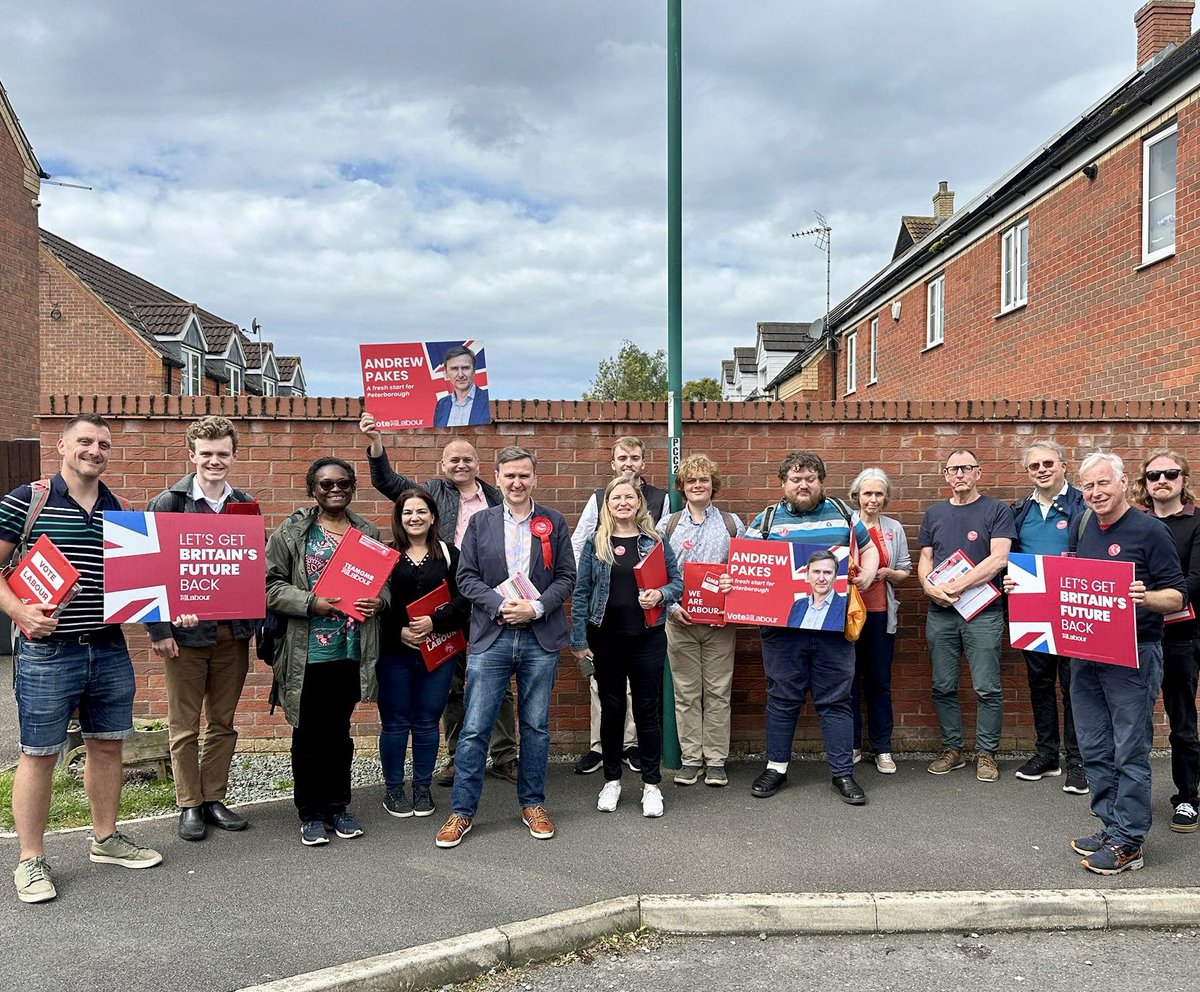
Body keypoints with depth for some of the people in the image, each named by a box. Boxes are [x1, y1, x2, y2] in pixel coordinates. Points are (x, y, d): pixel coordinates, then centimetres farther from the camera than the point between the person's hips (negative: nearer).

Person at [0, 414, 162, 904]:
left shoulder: (120, 510, 9)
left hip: (110, 648, 5)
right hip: (47, 649, -5)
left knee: (107, 745, 14)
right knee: (40, 754, 4)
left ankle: (105, 839, 31)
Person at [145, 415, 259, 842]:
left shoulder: (245, 504, 4)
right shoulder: (167, 504, -6)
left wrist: (255, 621, -1)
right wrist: (159, 630, -12)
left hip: (232, 632, 3)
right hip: (185, 632, -3)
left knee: (223, 723, 13)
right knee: (185, 726, 9)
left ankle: (214, 798, 26)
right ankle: (189, 805, 23)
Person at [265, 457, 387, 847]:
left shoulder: (368, 533, 9)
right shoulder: (291, 532, -2)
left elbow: (384, 580, 14)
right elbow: (271, 585, -6)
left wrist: (378, 600, -7)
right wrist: (311, 603, -19)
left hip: (352, 651, 3)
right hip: (308, 653, -3)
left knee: (339, 732, 14)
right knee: (308, 735, 7)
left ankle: (338, 806, 28)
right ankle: (311, 814, 21)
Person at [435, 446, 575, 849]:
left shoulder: (554, 522, 6)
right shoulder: (480, 522, 6)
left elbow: (566, 577, 2)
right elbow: (466, 577, 1)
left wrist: (536, 607, -13)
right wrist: (501, 605, -14)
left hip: (540, 638, 1)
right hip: (491, 637, 0)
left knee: (536, 726, 11)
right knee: (474, 728, 0)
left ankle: (533, 804, 25)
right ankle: (462, 811, 12)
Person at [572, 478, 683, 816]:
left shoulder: (655, 542, 3)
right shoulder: (595, 543, 2)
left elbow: (677, 582, 7)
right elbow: (581, 593, 0)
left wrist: (661, 594, -15)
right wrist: (578, 640, -4)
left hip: (647, 636, 0)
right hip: (606, 637, 0)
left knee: (647, 709, 5)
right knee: (611, 708, 10)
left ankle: (651, 784, 17)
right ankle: (611, 780, 24)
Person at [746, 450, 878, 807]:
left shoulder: (841, 513, 10)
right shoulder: (767, 519, 6)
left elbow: (868, 549, 20)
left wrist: (867, 574, 1)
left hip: (834, 625, 1)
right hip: (782, 626, 0)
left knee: (835, 699, 5)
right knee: (783, 698, 9)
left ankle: (843, 773, 16)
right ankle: (776, 767, 22)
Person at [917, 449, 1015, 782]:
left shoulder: (997, 511, 0)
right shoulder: (934, 513, 13)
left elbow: (998, 558, -11)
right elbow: (925, 560, 12)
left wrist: (956, 586, -16)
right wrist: (930, 587, -9)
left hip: (983, 612, -4)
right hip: (940, 612, 4)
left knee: (987, 689, 0)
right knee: (943, 688, 8)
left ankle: (986, 753, 14)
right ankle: (952, 749, 21)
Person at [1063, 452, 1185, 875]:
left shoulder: (1150, 531, -7)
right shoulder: (1082, 531, 11)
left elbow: (1177, 597, -9)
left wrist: (1145, 597, -29)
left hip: (1133, 655, -7)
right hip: (1084, 652, 7)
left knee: (1130, 752, 0)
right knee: (1094, 749, 12)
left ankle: (1127, 842, 8)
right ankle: (1111, 826, 25)